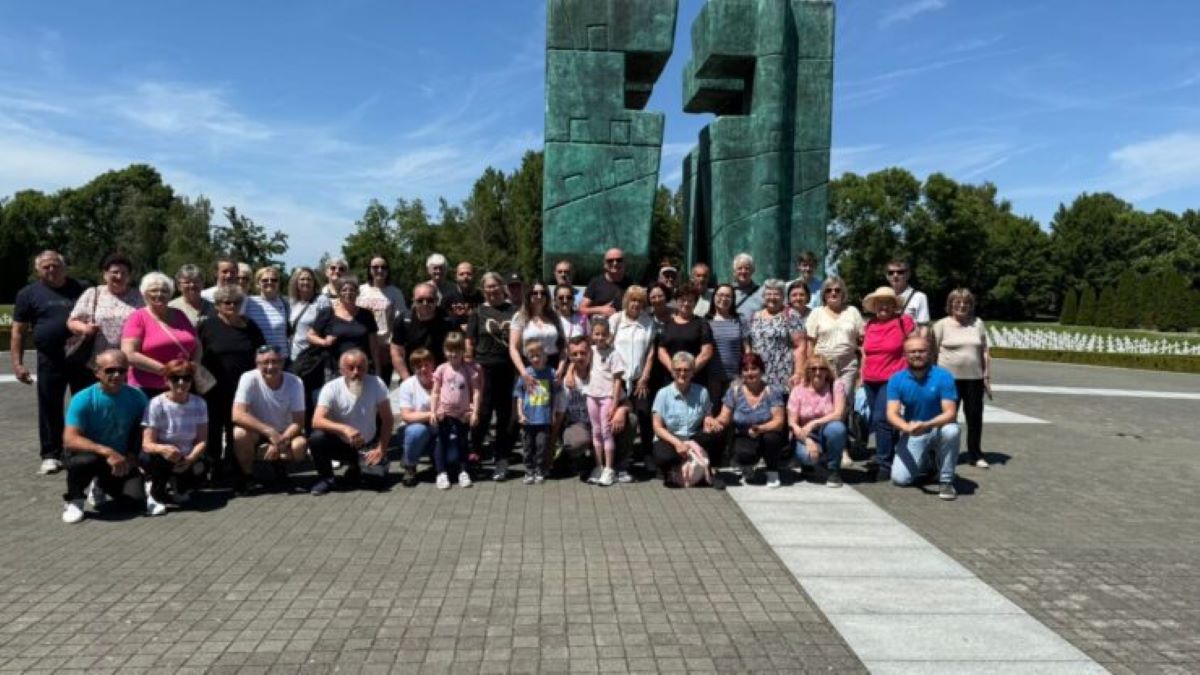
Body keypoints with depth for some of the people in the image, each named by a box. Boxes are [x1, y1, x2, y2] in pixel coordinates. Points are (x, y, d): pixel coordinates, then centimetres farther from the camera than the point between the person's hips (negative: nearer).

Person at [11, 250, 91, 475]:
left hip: (83, 358, 1)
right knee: (50, 409, 4)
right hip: (50, 361, -1)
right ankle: (51, 456, 14)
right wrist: (17, 363, -3)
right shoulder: (28, 294, 5)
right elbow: (18, 331, 4)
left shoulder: (81, 289, 8)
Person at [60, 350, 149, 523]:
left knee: (135, 497, -17)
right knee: (85, 461, -39)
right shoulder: (83, 399, -18)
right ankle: (74, 500, -5)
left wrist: (132, 457, -11)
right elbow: (70, 440, -26)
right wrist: (106, 452, -38)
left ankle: (103, 485, 20)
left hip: (121, 459, 3)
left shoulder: (137, 397, -7)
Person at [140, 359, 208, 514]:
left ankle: (182, 488, 10)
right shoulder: (157, 404, -15)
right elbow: (147, 444, -19)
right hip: (162, 459, -2)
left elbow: (202, 441, -8)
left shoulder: (199, 403, -6)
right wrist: (163, 449, -42)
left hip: (188, 459, 2)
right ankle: (156, 494, -4)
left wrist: (190, 458, -27)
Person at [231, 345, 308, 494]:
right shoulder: (249, 379, -20)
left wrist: (280, 442, -32)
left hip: (285, 433, 0)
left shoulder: (295, 382, -17)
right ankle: (246, 475, -4)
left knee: (300, 445, -31)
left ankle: (280, 471, 4)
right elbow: (237, 415, -30)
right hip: (257, 431, 0)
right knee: (240, 433, -33)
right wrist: (270, 432, -39)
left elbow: (298, 422, -16)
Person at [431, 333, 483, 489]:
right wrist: (433, 411, -6)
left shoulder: (470, 370, -4)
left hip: (463, 414, 0)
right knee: (442, 443, 6)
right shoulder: (442, 369, -2)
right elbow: (435, 392, 1)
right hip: (445, 413, 1)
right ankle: (442, 473, 15)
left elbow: (476, 392, -5)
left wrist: (475, 413, -10)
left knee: (460, 443, 10)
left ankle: (463, 472, 24)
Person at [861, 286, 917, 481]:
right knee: (878, 421, 11)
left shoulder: (904, 321, -4)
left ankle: (884, 464, -8)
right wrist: (861, 378, 16)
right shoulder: (869, 325, 11)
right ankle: (892, 456, 25)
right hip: (870, 381, 6)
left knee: (881, 419, -15)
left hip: (892, 379, -6)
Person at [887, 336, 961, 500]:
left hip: (938, 429, -1)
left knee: (951, 430, -37)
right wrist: (907, 427, -40)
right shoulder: (896, 380, -9)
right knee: (900, 478, -14)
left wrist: (926, 425, -39)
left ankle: (946, 480, -16)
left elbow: (950, 413, -20)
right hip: (912, 435, 2)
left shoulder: (943, 376, -15)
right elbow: (892, 414, -17)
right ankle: (924, 462, 23)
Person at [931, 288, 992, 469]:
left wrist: (987, 376, 8)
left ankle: (975, 454, 19)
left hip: (974, 379, 3)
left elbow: (985, 352, 12)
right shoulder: (942, 325, -1)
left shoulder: (978, 323, 9)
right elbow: (934, 352, -3)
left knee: (975, 416, 7)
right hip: (949, 378, -3)